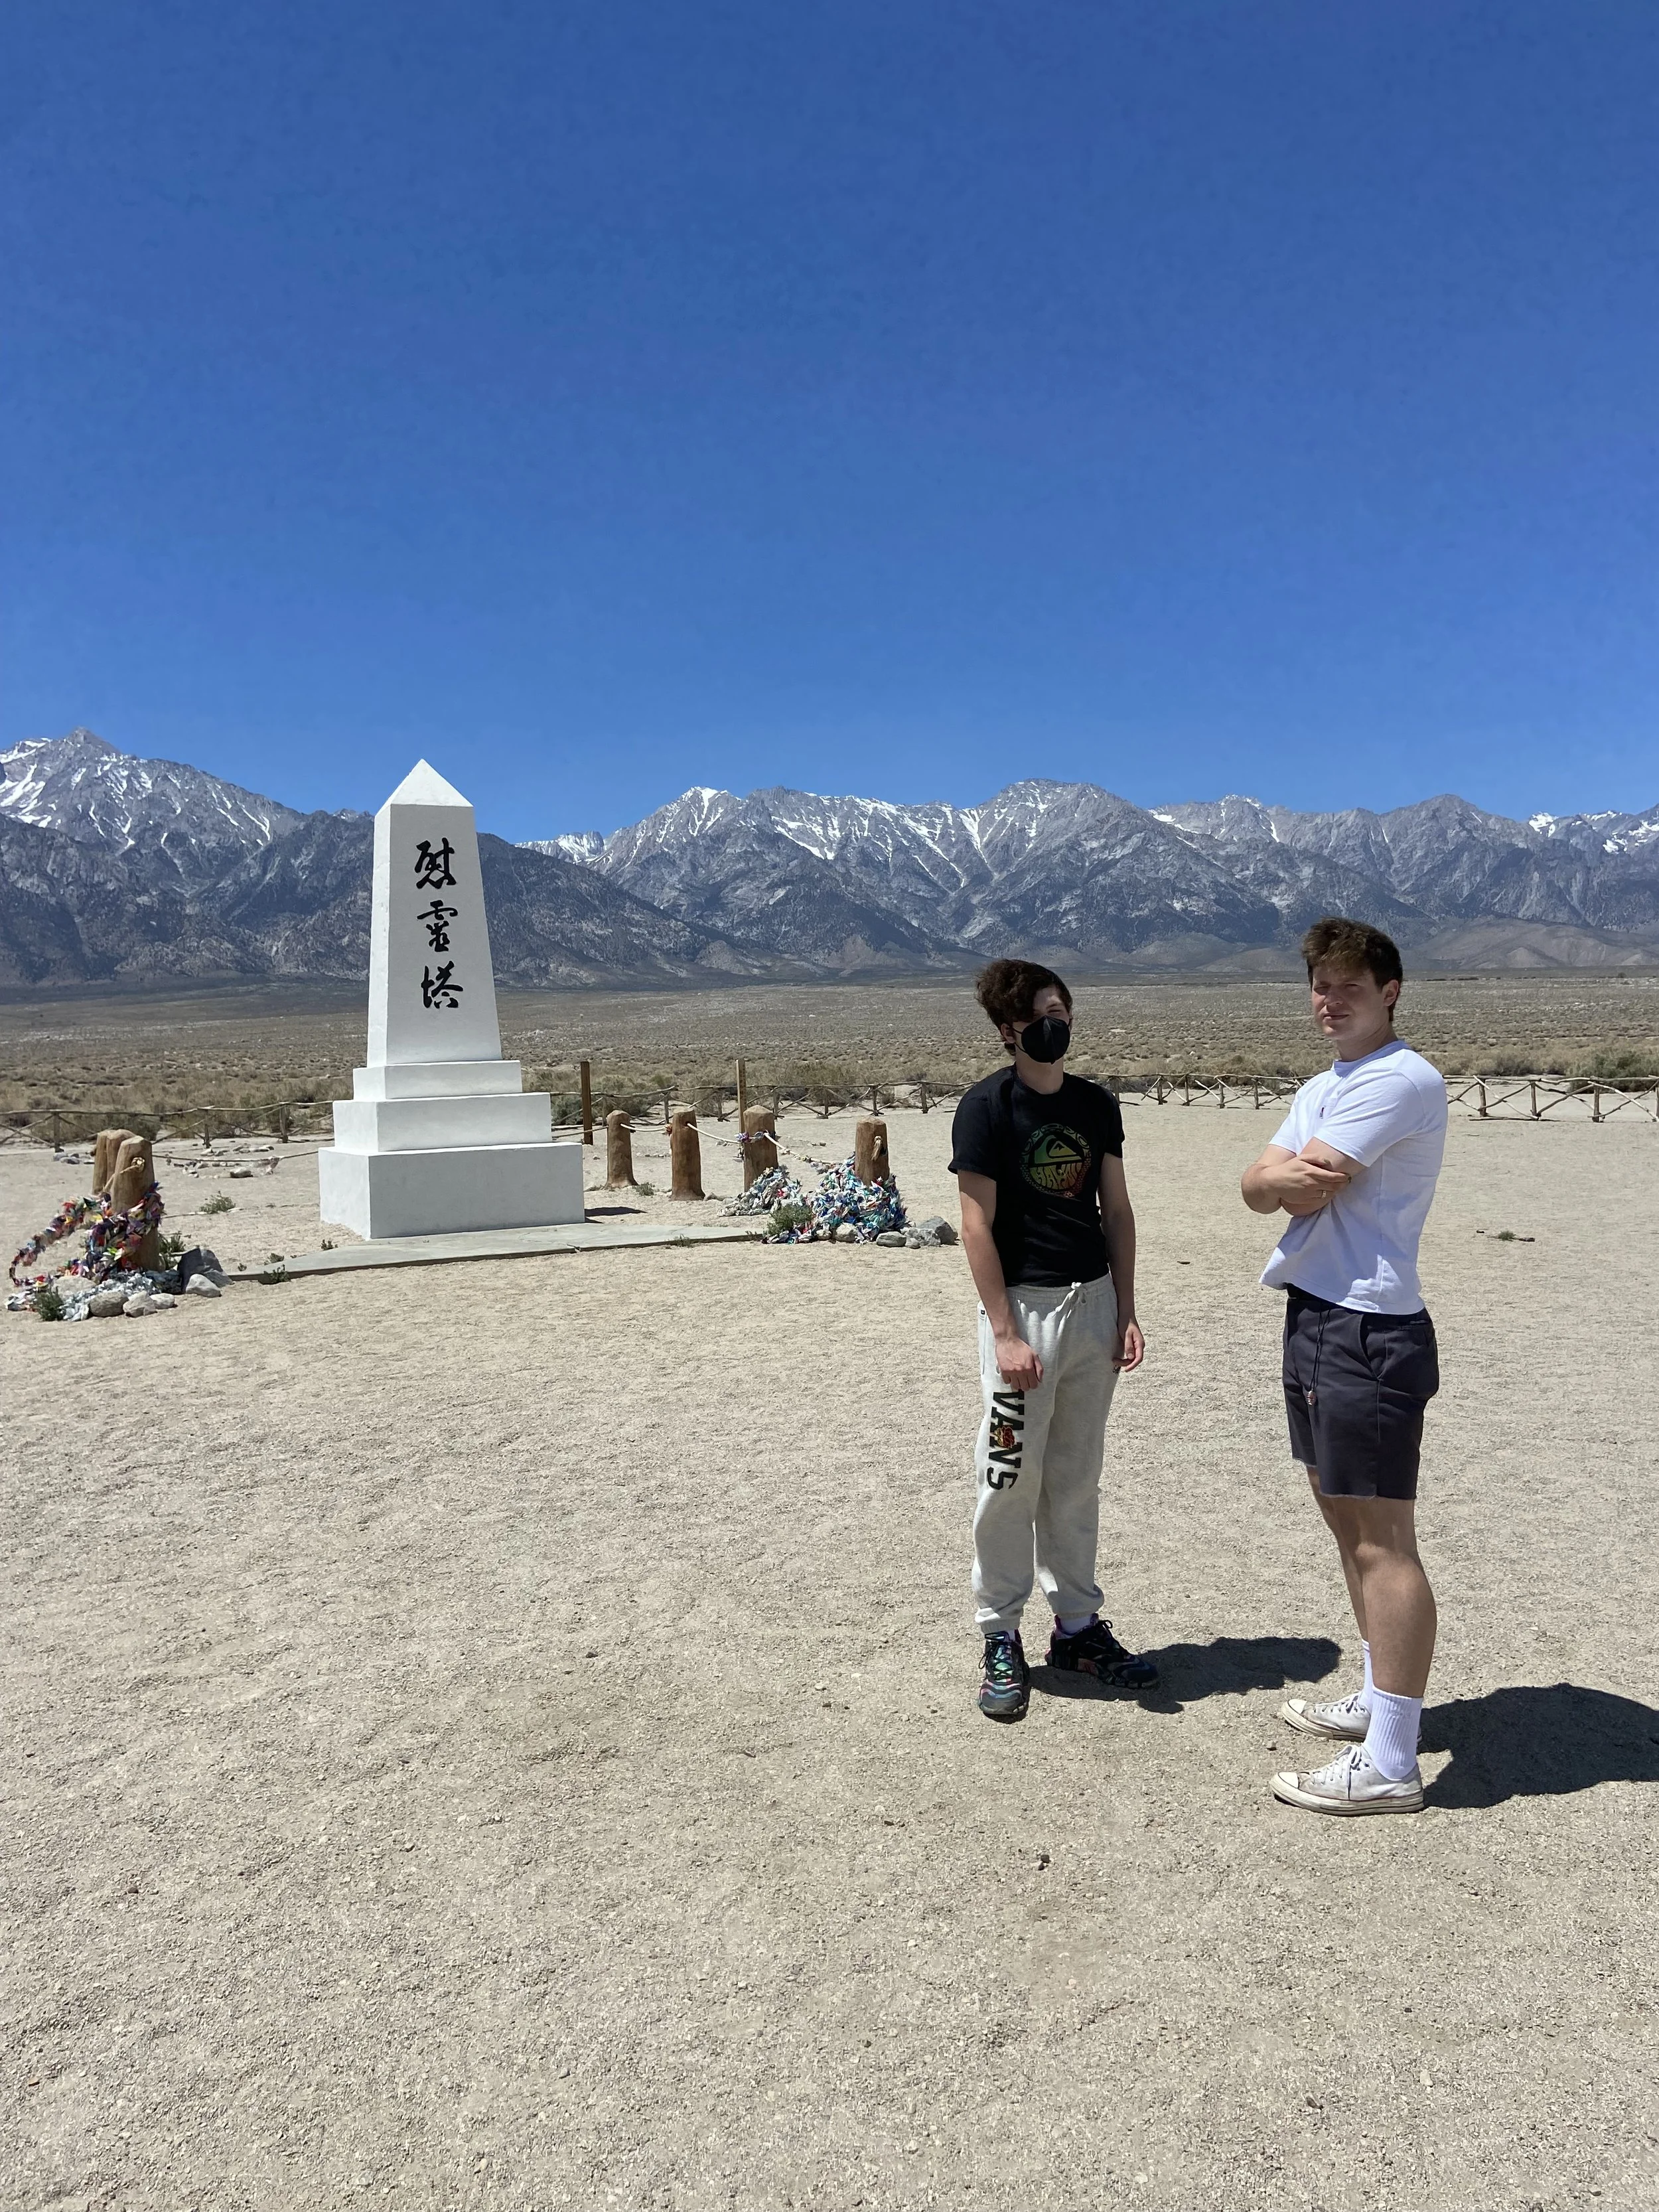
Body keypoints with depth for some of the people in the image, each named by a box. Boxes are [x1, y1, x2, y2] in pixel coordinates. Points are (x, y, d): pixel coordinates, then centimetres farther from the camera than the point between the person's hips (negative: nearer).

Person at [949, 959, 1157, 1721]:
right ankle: (1000, 1637, 17)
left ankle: (1078, 1624, 27)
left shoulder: (1096, 1104, 8)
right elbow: (977, 1225, -11)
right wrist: (1005, 1334, -15)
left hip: (1093, 1302, 5)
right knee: (1011, 1480, 1)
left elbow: (1117, 1212, 12)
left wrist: (1126, 1312, 7)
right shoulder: (987, 1106, -9)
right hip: (1024, 1306, -5)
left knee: (1076, 1479, 14)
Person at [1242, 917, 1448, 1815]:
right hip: (1315, 1318, 10)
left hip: (1368, 1330, -10)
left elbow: (1306, 1190, -18)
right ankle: (1379, 1700, 34)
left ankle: (1388, 1763, 2)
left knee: (1382, 1542, -5)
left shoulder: (1400, 1080, -13)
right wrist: (1296, 1174, -14)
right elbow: (1258, 1188, 5)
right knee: (1348, 1523, 19)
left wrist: (1292, 1177, 3)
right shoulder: (1321, 1089, 18)